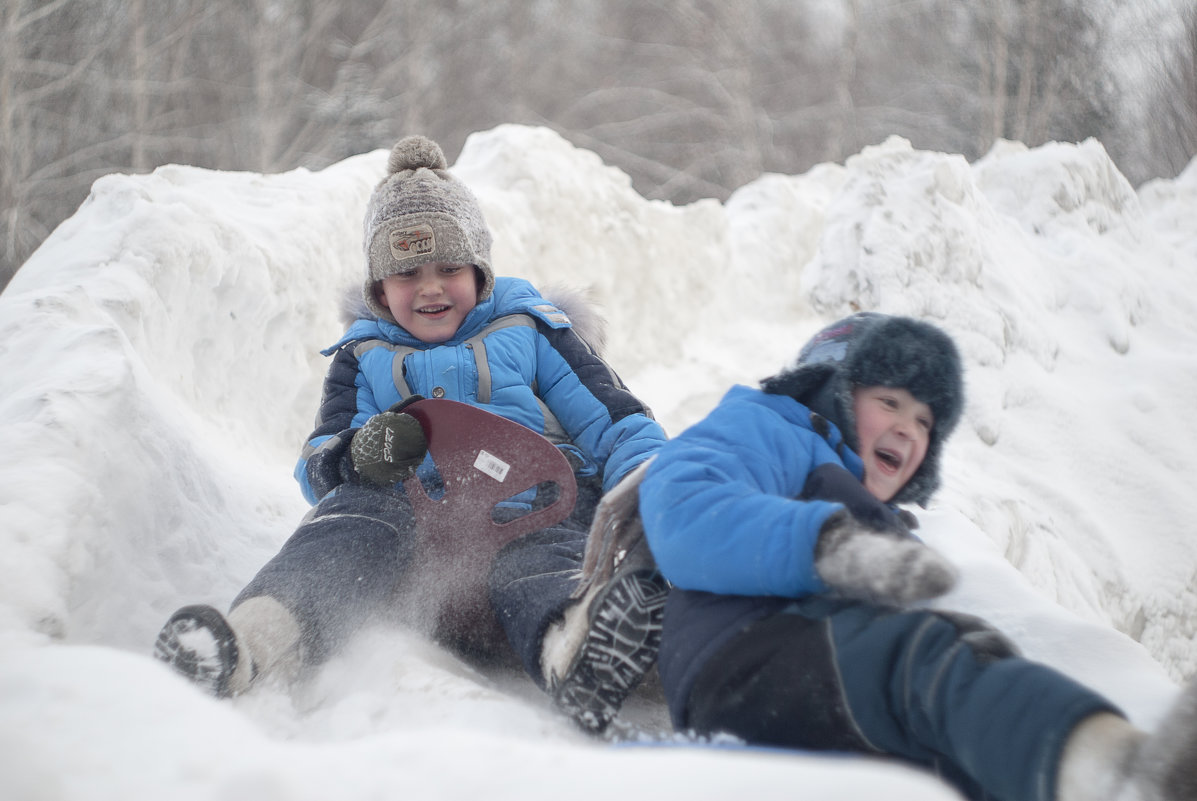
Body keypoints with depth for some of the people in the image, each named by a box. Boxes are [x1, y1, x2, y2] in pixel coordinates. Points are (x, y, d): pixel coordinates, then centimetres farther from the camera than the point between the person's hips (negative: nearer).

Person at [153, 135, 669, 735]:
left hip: (534, 513, -1)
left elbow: (617, 424, 14)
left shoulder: (529, 331, 21)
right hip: (412, 517, 2)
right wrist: (359, 456, -12)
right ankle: (253, 640, -64)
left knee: (534, 572, -40)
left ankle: (577, 655, -77)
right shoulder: (364, 357, 25)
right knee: (355, 521, -35)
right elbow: (317, 463, 15)